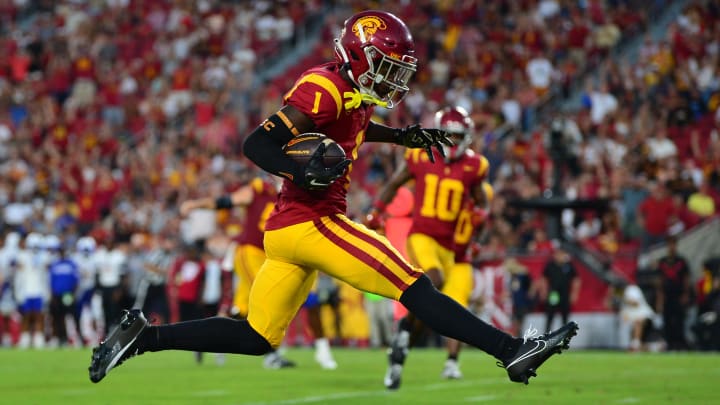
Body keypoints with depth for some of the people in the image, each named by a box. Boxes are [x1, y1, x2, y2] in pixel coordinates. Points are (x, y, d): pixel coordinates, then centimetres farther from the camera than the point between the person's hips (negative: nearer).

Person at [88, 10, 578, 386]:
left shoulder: (354, 94, 14)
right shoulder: (325, 89, -15)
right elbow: (257, 145, -18)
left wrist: (405, 136, 27)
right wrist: (303, 172, -33)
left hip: (286, 230, 10)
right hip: (310, 223, -10)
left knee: (255, 338, 12)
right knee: (414, 287, -11)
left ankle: (143, 335, 11)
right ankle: (512, 350, -12)